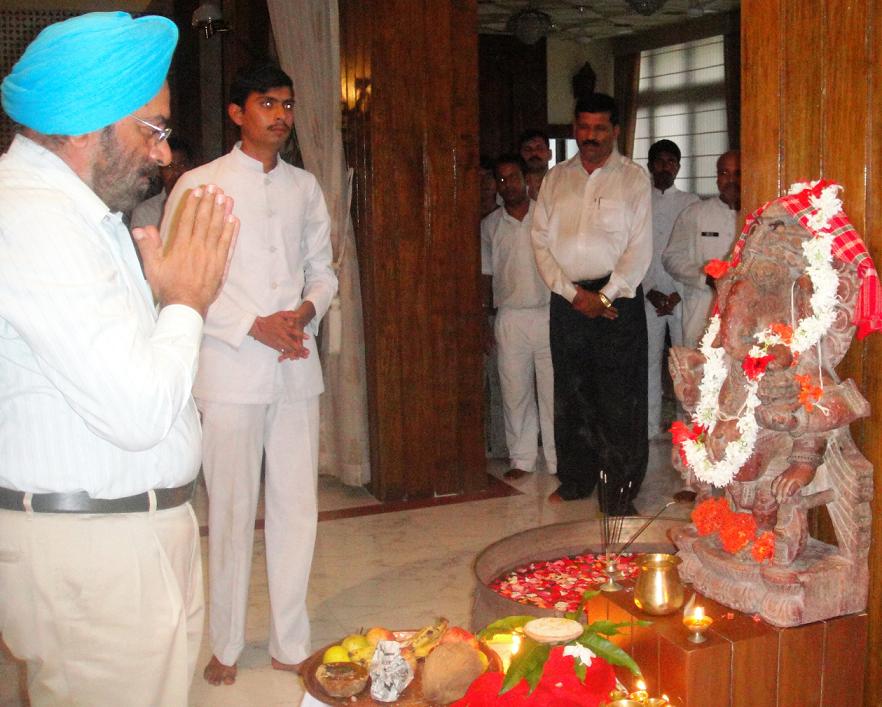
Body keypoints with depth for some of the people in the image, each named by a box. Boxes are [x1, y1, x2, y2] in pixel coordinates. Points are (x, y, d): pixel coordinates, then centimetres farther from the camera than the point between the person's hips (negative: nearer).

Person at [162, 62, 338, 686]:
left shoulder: (305, 187, 13)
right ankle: (226, 647, 20)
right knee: (233, 510, 2)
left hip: (298, 368, 4)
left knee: (298, 507, 7)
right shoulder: (199, 185, -1)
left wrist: (306, 311, -4)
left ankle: (291, 643, 21)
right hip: (230, 371, -4)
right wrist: (253, 326, -13)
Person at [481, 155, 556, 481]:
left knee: (552, 389, 1)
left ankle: (558, 459, 11)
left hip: (549, 313, -2)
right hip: (510, 317, 2)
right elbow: (486, 276, 12)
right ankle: (522, 458, 17)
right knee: (514, 390, 6)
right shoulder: (490, 225, 9)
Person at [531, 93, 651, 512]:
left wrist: (605, 296, -12)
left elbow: (640, 247, -4)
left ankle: (620, 488, 5)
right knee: (571, 390, 9)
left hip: (617, 297, -3)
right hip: (567, 298, 3)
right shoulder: (556, 178, 12)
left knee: (618, 394, -4)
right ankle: (576, 478, 22)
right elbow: (541, 240, 6)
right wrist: (573, 292, -5)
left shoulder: (633, 178, 3)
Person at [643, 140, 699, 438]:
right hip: (648, 295, 1)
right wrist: (650, 291, -6)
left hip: (682, 295, -1)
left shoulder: (691, 202, 6)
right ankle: (650, 425, 12)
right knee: (649, 360, 4)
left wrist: (678, 295, -7)